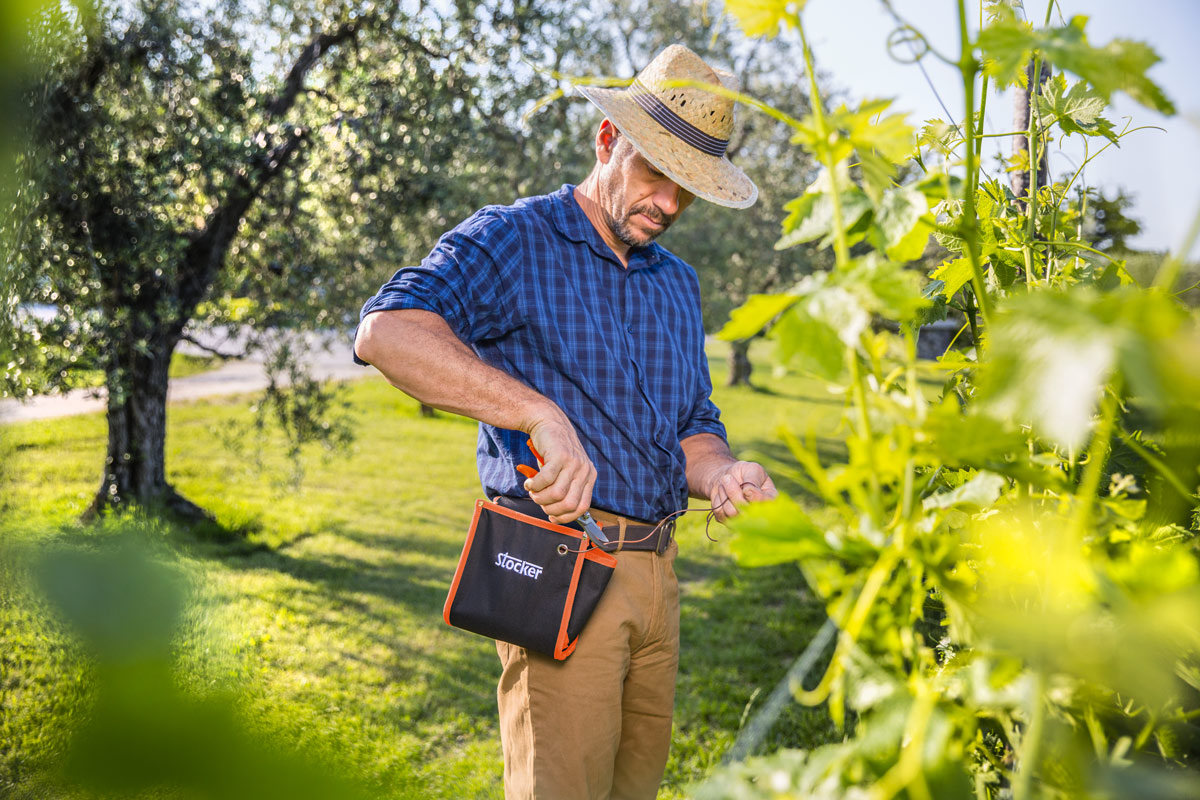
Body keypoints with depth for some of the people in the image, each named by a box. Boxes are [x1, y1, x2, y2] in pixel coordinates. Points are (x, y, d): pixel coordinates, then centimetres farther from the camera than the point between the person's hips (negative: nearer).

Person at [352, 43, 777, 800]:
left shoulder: (679, 284, 17)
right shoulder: (513, 240, -6)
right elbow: (387, 331, -23)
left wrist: (721, 471, -5)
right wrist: (541, 415, -31)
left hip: (656, 569, 7)